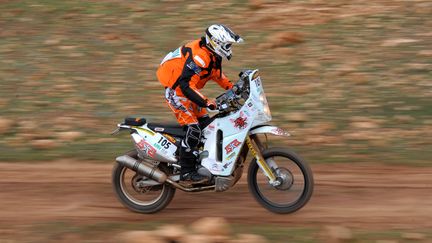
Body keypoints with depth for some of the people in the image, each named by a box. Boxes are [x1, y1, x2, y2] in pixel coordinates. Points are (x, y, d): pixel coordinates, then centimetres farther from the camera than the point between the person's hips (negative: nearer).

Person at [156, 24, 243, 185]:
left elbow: (216, 73, 22)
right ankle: (186, 173, -18)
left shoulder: (212, 56, 3)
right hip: (176, 92, -10)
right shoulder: (199, 57, -28)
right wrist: (207, 102, -37)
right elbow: (186, 84, -33)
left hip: (186, 91, 10)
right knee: (193, 129, -18)